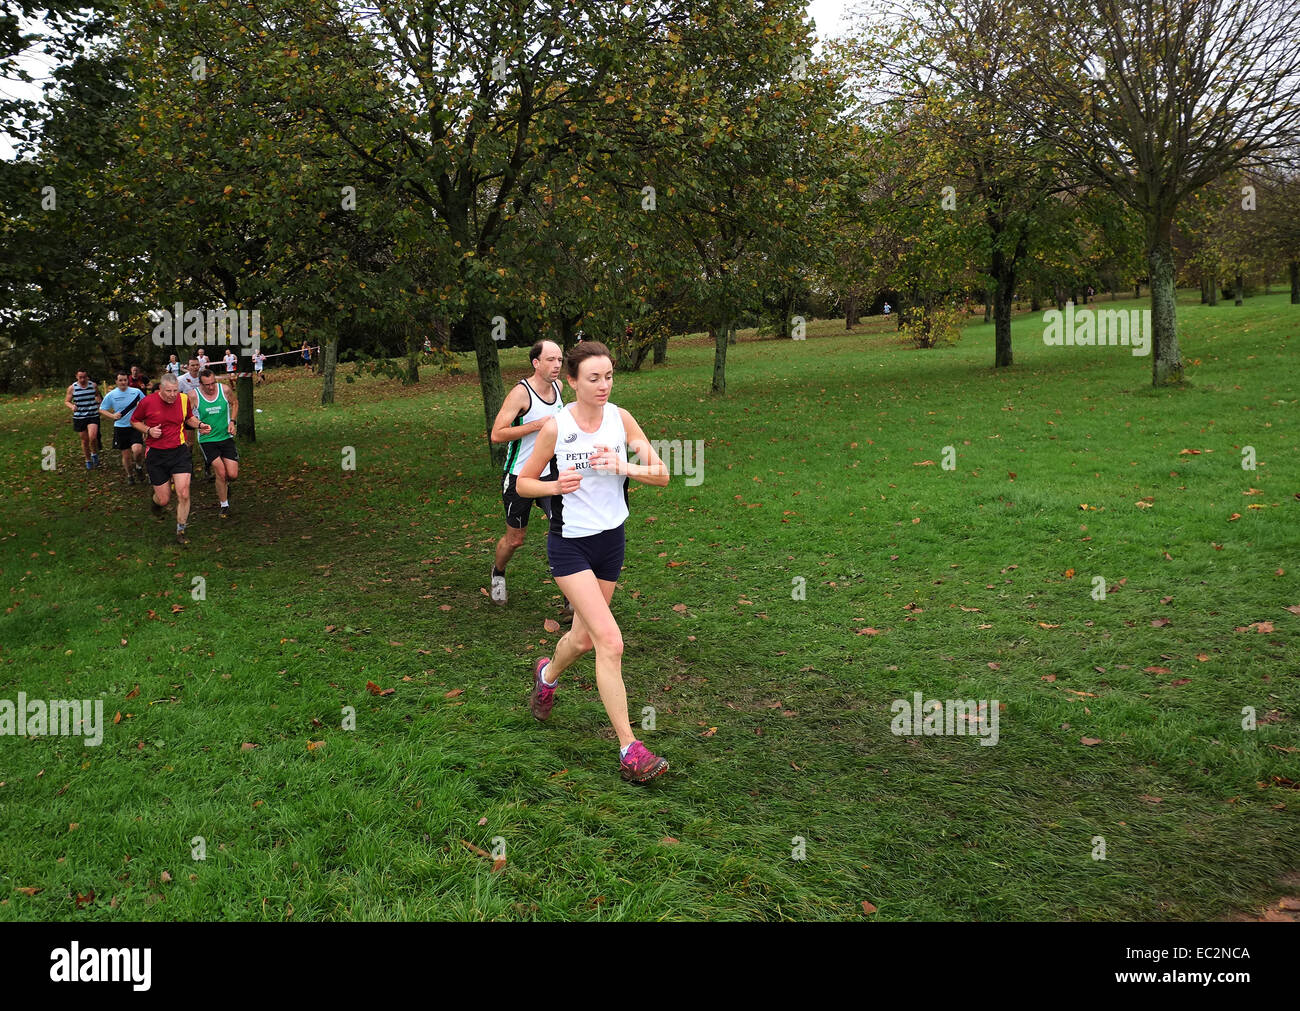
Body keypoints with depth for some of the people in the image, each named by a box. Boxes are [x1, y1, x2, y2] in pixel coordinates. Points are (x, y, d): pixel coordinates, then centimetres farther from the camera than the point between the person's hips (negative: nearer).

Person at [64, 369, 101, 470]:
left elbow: (97, 394, 24)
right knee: (85, 440, 7)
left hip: (93, 416, 0)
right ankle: (88, 460, 26)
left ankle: (95, 454, 8)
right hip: (79, 417, 0)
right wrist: (72, 406, -19)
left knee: (92, 437, -20)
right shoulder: (72, 388, -2)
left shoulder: (93, 385, 3)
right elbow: (66, 401, 2)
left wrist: (98, 399, 4)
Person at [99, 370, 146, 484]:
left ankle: (139, 466, 7)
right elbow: (102, 409, 6)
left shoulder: (136, 392, 0)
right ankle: (130, 476, 32)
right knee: (126, 455, 8)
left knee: (137, 449, -24)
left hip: (135, 426, -1)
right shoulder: (111, 395, 0)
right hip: (120, 427, 1)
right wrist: (112, 415, -12)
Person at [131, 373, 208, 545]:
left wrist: (199, 424, -2)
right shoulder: (147, 402, -10)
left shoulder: (184, 399, -2)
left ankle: (181, 531, 9)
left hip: (180, 452, 2)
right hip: (156, 455, -1)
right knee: (163, 500, 2)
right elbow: (135, 421, 6)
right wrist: (148, 430, -12)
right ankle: (156, 502, 43)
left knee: (183, 494, -11)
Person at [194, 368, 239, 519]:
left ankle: (226, 485, 33)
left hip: (226, 437, 2)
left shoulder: (225, 389, -6)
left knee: (232, 475, -5)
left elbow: (234, 404, 14)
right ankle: (224, 506, 6)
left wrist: (232, 421, 0)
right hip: (207, 440, -2)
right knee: (221, 473, -12)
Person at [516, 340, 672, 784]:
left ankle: (547, 674, 53)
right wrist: (556, 485, -21)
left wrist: (624, 467, -24)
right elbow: (522, 482, -2)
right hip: (570, 543, -5)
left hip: (611, 539, 5)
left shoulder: (620, 418, -3)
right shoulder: (555, 426, -12)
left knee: (584, 638, 18)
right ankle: (629, 750, -10)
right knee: (610, 641, -16)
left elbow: (662, 475, -5)